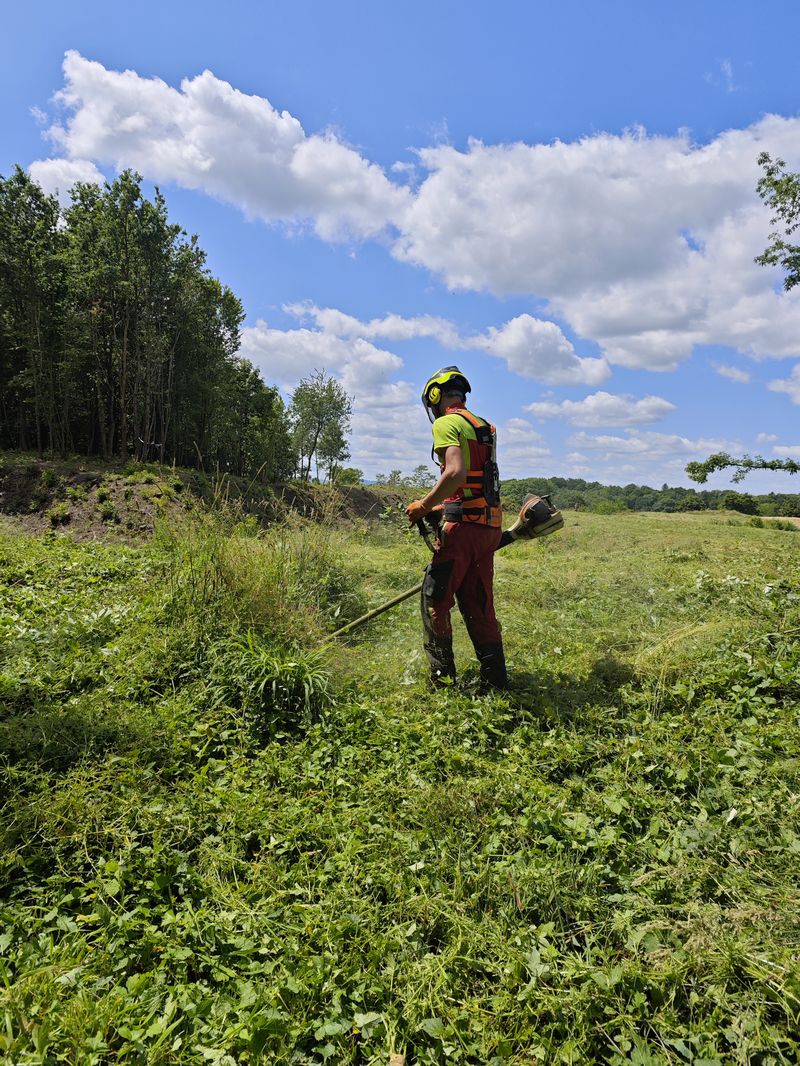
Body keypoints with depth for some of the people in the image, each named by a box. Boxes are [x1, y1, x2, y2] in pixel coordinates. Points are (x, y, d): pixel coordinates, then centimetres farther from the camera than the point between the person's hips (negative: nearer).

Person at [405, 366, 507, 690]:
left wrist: (424, 506, -12)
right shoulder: (484, 427, 21)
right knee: (478, 606, 12)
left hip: (462, 526, -8)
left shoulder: (446, 423, -5)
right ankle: (495, 682, 14)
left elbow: (456, 472, -21)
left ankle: (443, 679, 5)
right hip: (490, 526, 8)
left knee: (435, 600, 2)